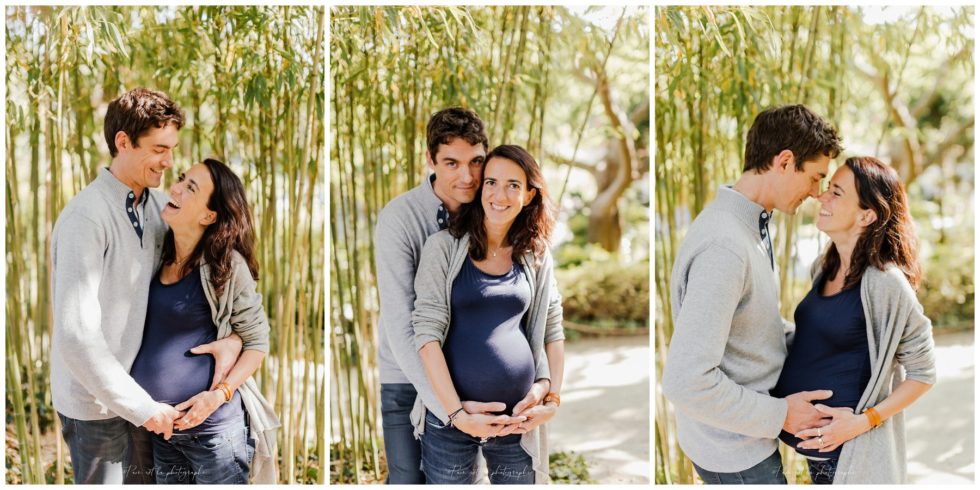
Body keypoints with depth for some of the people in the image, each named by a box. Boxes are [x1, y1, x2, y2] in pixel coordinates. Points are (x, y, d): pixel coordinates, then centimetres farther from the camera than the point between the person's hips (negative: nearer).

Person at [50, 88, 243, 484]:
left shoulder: (158, 205, 0)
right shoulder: (86, 217, -22)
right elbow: (76, 334, -26)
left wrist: (234, 336, -13)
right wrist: (142, 406, -24)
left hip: (140, 384, 7)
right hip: (96, 398, -7)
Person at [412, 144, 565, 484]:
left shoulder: (537, 256, 8)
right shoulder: (444, 247, -3)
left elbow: (553, 332, 13)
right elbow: (427, 331, -9)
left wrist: (553, 399, 0)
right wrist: (456, 411, -15)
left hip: (518, 417, 3)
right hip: (450, 415, -2)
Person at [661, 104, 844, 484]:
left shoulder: (749, 225, 3)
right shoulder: (724, 246, -29)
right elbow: (686, 382, -32)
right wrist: (779, 415, -21)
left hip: (749, 435, 9)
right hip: (735, 455, -9)